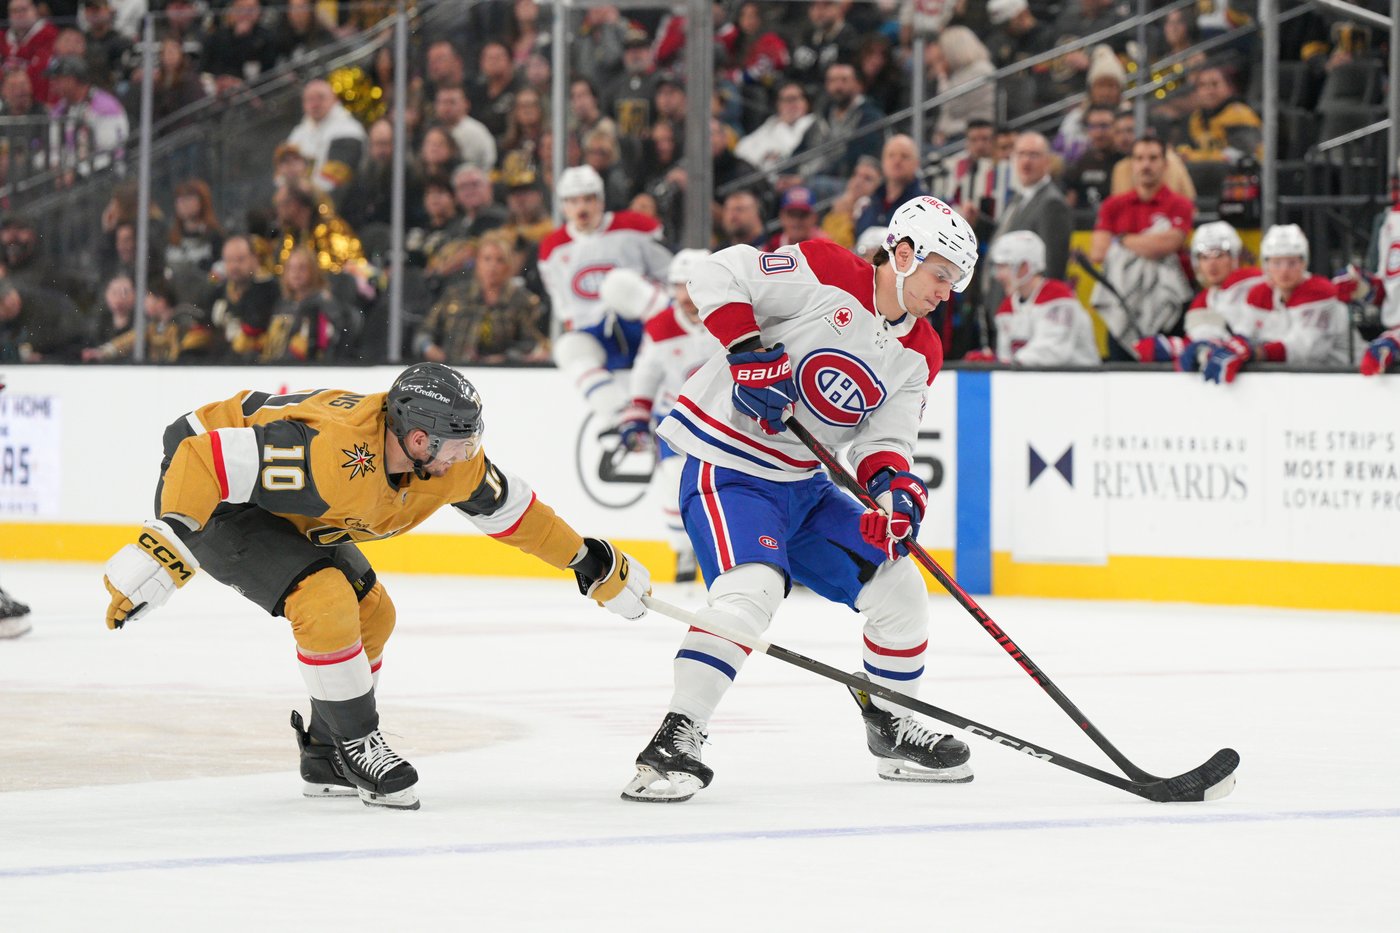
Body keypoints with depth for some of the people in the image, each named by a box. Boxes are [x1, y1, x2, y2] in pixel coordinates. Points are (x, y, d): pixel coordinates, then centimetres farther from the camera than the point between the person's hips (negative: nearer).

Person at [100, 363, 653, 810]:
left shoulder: (453, 459, -15)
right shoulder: (330, 452, -40)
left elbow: (507, 507, 4)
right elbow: (207, 460, -39)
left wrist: (589, 561, 11)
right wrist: (165, 547, -44)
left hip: (285, 510, 9)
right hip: (208, 489, -9)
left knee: (371, 615, 10)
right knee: (326, 601, -24)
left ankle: (327, 762, 23)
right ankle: (357, 747, -9)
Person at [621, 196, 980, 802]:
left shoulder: (918, 356, 8)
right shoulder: (823, 275, -15)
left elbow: (884, 438, 2)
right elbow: (718, 276, -18)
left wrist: (894, 485, -20)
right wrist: (748, 353, -28)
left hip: (804, 484, 8)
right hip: (728, 470, -8)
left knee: (898, 588, 8)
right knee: (752, 587, -30)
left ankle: (890, 729, 28)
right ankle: (673, 741, -29)